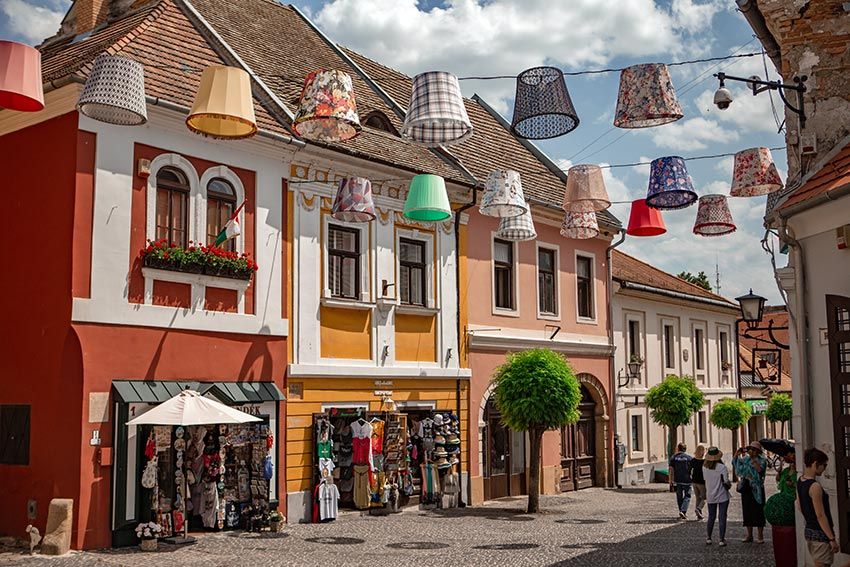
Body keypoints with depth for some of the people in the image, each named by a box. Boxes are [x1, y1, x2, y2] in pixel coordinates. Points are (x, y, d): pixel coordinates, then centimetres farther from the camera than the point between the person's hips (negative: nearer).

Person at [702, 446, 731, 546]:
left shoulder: (704, 467, -6)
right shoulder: (722, 467, -18)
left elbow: (705, 478, 1)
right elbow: (726, 482, -16)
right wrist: (729, 485, 4)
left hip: (710, 496, 4)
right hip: (722, 496, -4)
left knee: (711, 517, 16)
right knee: (722, 518, 4)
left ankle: (708, 538, 21)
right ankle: (722, 540, 5)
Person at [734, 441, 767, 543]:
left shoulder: (762, 460, -6)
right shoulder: (745, 459, 9)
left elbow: (760, 469, -23)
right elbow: (735, 463, 10)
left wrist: (753, 459, -27)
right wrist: (737, 454, -4)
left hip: (756, 489, -5)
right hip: (746, 488, 5)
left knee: (758, 512, -1)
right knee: (747, 512, 9)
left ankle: (760, 536, 7)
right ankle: (749, 535, 18)